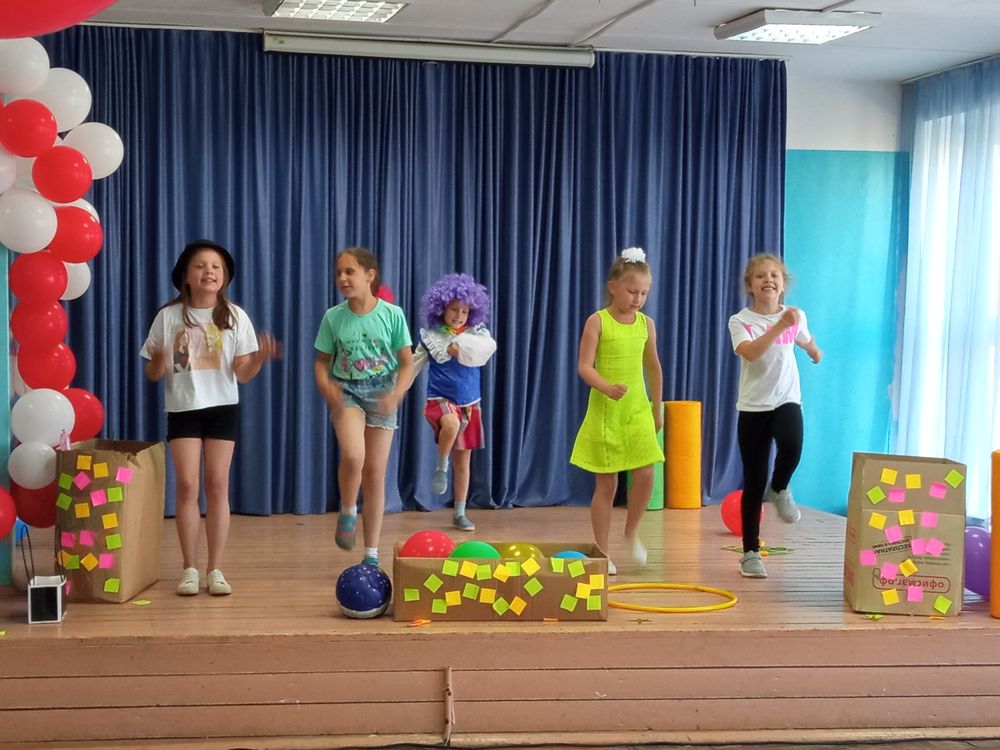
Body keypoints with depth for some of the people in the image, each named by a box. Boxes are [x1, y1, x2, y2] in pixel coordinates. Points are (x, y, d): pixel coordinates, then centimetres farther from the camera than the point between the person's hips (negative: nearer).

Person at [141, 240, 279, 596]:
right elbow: (154, 374, 1)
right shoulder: (169, 316, -2)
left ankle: (215, 569, 8)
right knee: (187, 485, -5)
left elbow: (242, 374, -3)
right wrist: (159, 361, -23)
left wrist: (259, 359, -23)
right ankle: (190, 568, 4)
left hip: (222, 407, 0)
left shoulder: (235, 317, -1)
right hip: (182, 408, 0)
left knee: (217, 485, 0)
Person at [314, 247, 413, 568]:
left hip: (380, 392, 0)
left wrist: (396, 394, -19)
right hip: (346, 392, 0)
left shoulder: (392, 314, -6)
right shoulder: (333, 317, -2)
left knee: (375, 473, 4)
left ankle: (372, 554, 15)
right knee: (352, 455, -28)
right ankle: (348, 512, 3)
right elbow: (323, 361, 5)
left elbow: (406, 363, -2)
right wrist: (325, 385, -17)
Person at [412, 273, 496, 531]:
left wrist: (458, 347, -32)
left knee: (464, 460, 9)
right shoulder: (430, 336, -4)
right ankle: (441, 468, -13)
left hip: (470, 402, 3)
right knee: (451, 423, -39)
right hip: (440, 399, -3)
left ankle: (460, 514, 21)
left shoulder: (476, 332, 0)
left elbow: (490, 346, -21)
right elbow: (413, 365, 2)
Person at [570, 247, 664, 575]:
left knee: (645, 475, -8)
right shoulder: (598, 321, -6)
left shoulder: (646, 324, 7)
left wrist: (657, 408, 21)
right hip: (605, 410, -3)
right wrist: (607, 388, -30)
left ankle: (631, 532, 19)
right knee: (606, 484, 2)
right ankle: (602, 553, 13)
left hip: (637, 409, 4)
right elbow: (584, 366, -13)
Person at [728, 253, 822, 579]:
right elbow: (750, 352, -27)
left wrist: (815, 352, 45)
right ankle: (751, 553, 14)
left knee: (791, 445, -33)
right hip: (753, 407, -1)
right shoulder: (740, 321, -7)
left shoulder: (796, 316, 3)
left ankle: (779, 490, 2)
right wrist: (779, 326, -33)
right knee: (753, 484, 2)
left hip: (786, 400, 1)